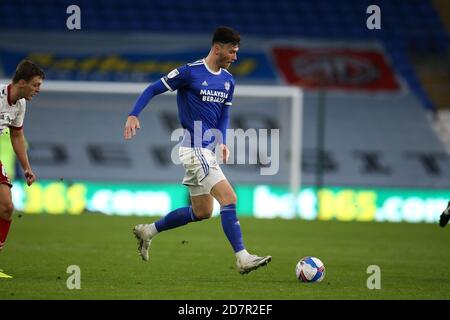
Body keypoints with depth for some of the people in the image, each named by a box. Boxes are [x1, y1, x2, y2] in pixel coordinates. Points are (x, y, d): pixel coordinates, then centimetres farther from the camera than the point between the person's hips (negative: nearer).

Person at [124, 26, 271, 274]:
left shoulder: (228, 81, 10)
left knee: (201, 212, 15)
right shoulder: (189, 72, -11)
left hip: (208, 150, 9)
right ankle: (242, 258, -15)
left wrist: (222, 142, 1)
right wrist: (133, 115, -18)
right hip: (194, 149, -9)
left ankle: (148, 231, 28)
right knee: (229, 198, -16)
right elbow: (153, 89, -6)